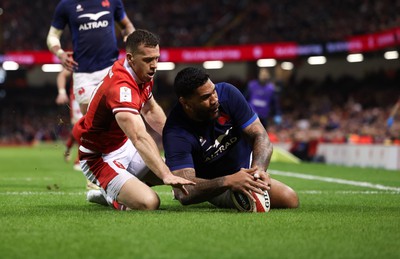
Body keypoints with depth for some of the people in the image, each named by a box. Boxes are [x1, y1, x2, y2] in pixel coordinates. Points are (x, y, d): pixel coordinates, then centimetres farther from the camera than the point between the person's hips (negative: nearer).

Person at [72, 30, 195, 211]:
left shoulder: (143, 75, -1)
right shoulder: (121, 87, -32)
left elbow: (150, 110, 20)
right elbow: (140, 138, -45)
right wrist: (166, 175, -55)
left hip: (125, 147, 10)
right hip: (101, 158, -10)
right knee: (148, 203, -30)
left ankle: (110, 193, 18)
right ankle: (112, 196, 4)